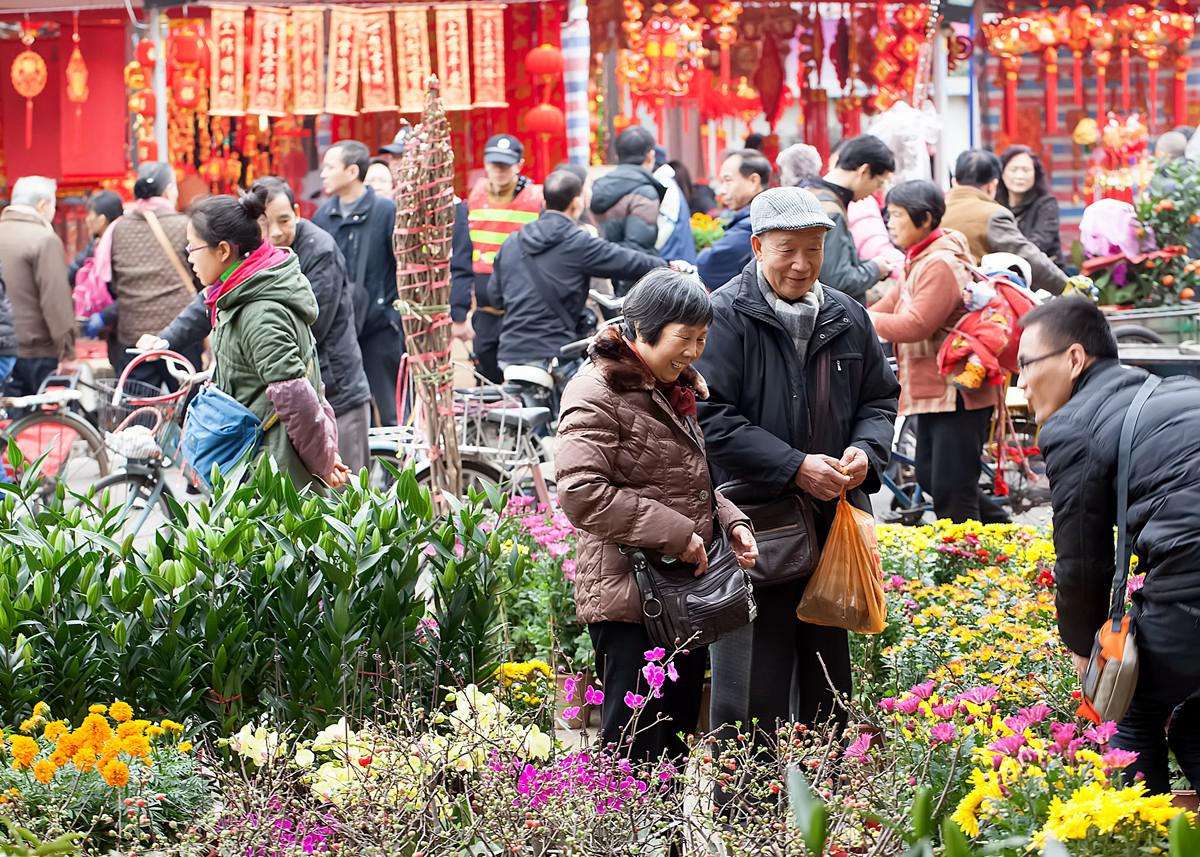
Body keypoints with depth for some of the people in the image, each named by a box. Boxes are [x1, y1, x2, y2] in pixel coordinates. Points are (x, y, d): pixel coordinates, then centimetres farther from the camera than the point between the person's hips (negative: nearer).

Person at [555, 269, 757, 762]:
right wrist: (673, 532, -21)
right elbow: (581, 494, -23)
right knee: (635, 745, -8)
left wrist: (728, 522, 9)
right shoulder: (598, 394, -12)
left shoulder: (674, 392, 18)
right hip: (628, 598, -9)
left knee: (676, 738, 13)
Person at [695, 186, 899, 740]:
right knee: (755, 680, -5)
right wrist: (794, 467, -19)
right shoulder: (726, 317, -9)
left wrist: (866, 451, -1)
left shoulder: (847, 319, 10)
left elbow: (880, 398, 21)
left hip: (834, 518, 6)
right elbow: (712, 420, -14)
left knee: (828, 669, 15)